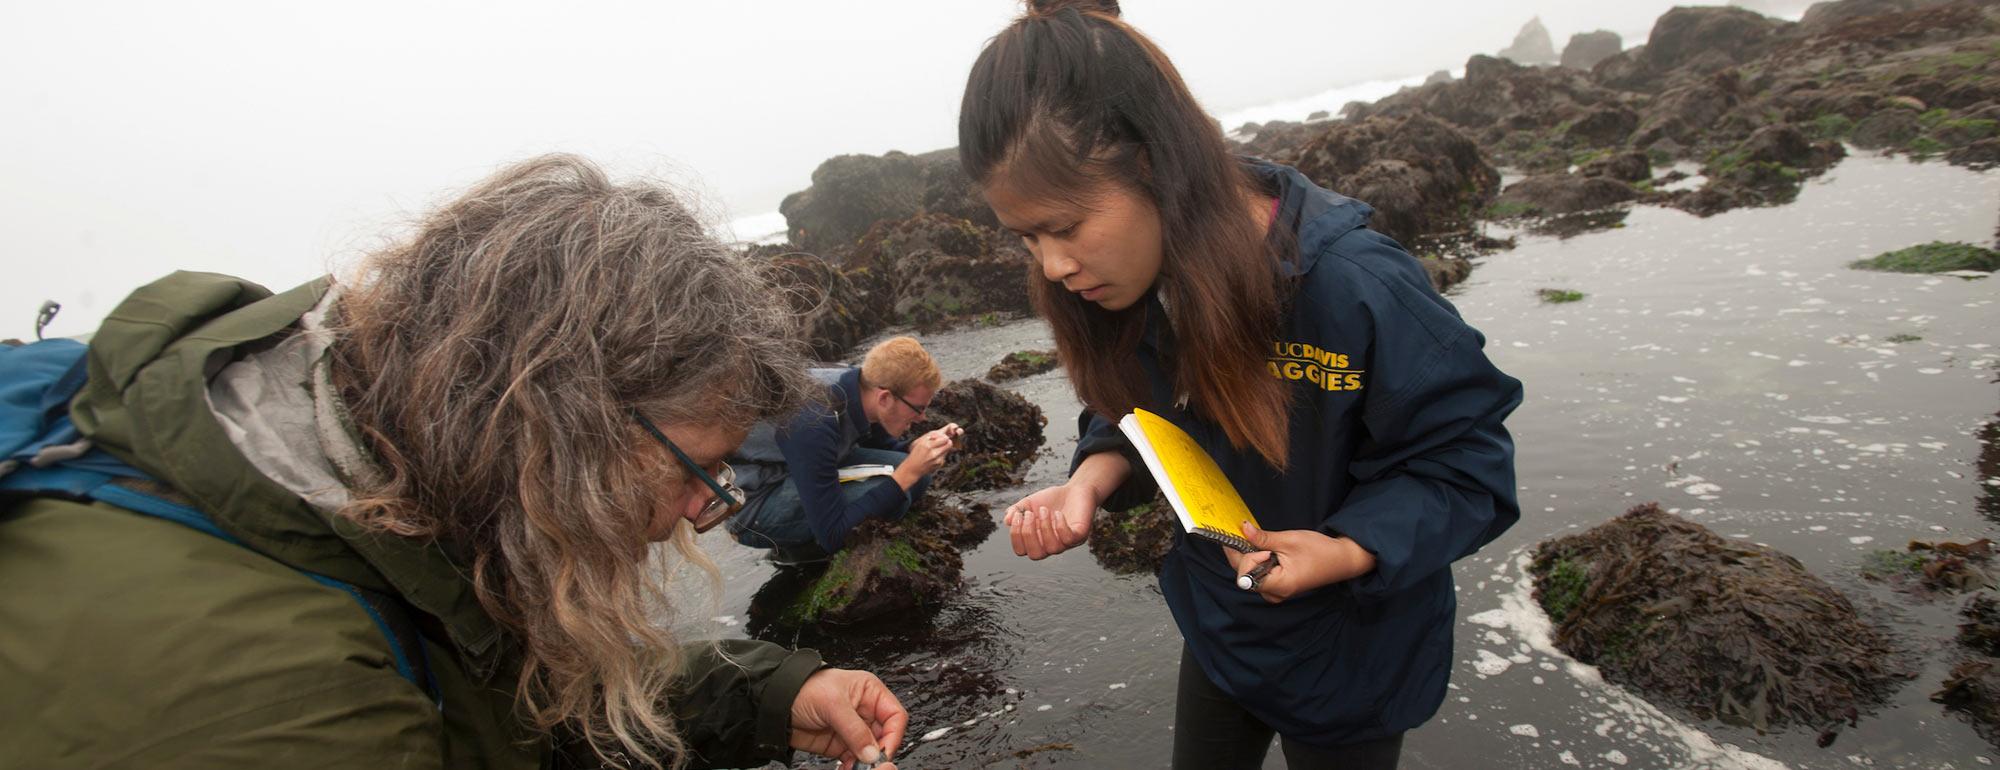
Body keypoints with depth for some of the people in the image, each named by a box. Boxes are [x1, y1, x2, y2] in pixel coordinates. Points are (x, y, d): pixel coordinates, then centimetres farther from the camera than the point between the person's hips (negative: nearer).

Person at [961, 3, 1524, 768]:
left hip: (1350, 647, -4)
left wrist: (1347, 553, -34)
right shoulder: (1121, 288, -16)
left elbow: (1463, 460, -21)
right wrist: (1091, 481, -20)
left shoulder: (1355, 287, -34)